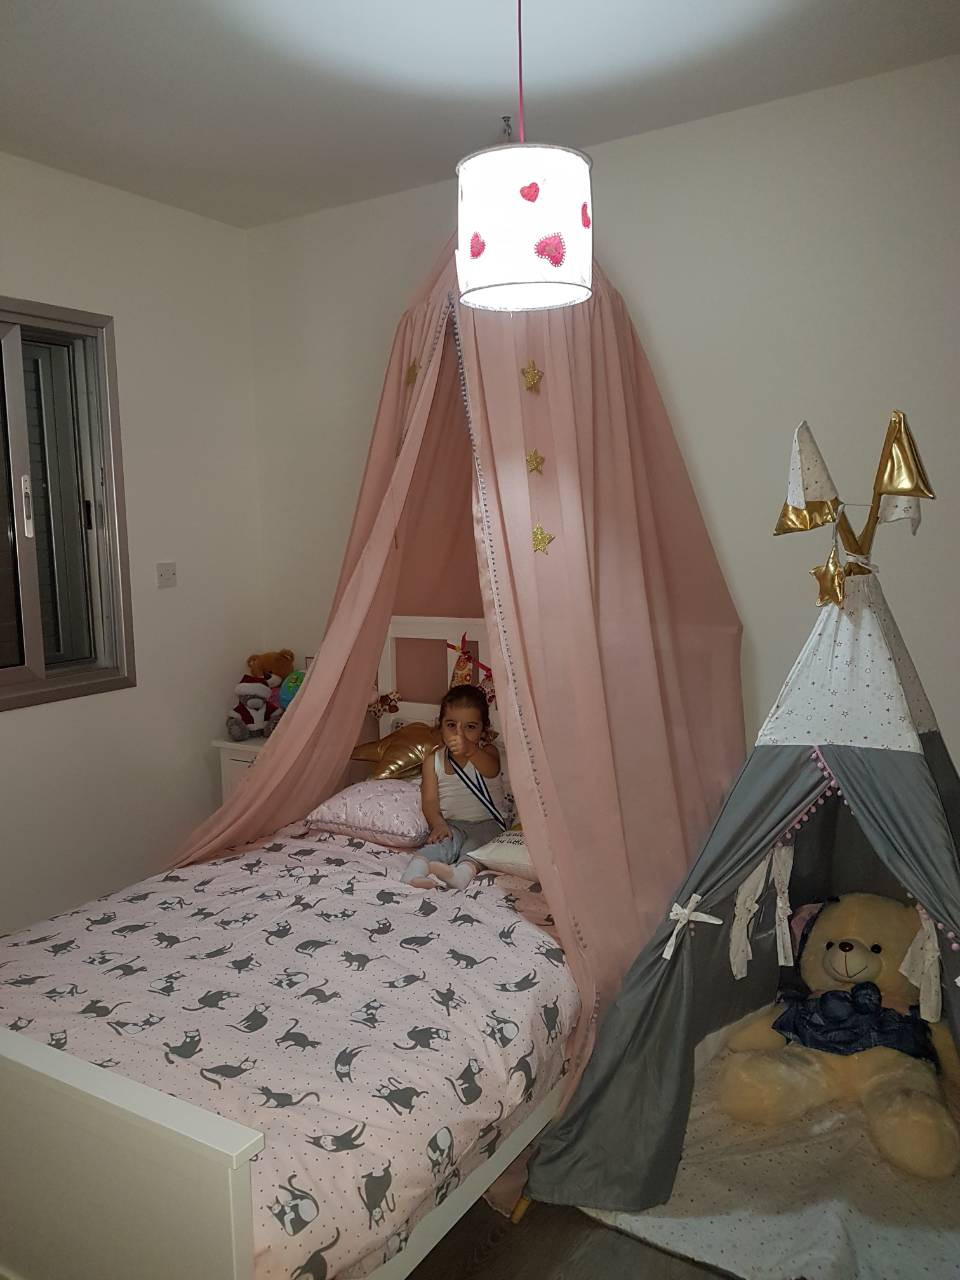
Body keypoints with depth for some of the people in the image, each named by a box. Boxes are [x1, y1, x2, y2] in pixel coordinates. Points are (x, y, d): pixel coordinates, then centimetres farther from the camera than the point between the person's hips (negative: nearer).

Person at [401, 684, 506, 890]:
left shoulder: (487, 751, -1)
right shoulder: (434, 761, 7)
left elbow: (491, 770, -28)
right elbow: (430, 799, 0)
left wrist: (469, 750, -49)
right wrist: (438, 824, -22)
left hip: (486, 822, -1)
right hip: (452, 823, 1)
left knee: (476, 843, -31)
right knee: (442, 842, -29)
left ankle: (463, 871, -57)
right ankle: (415, 870, -52)